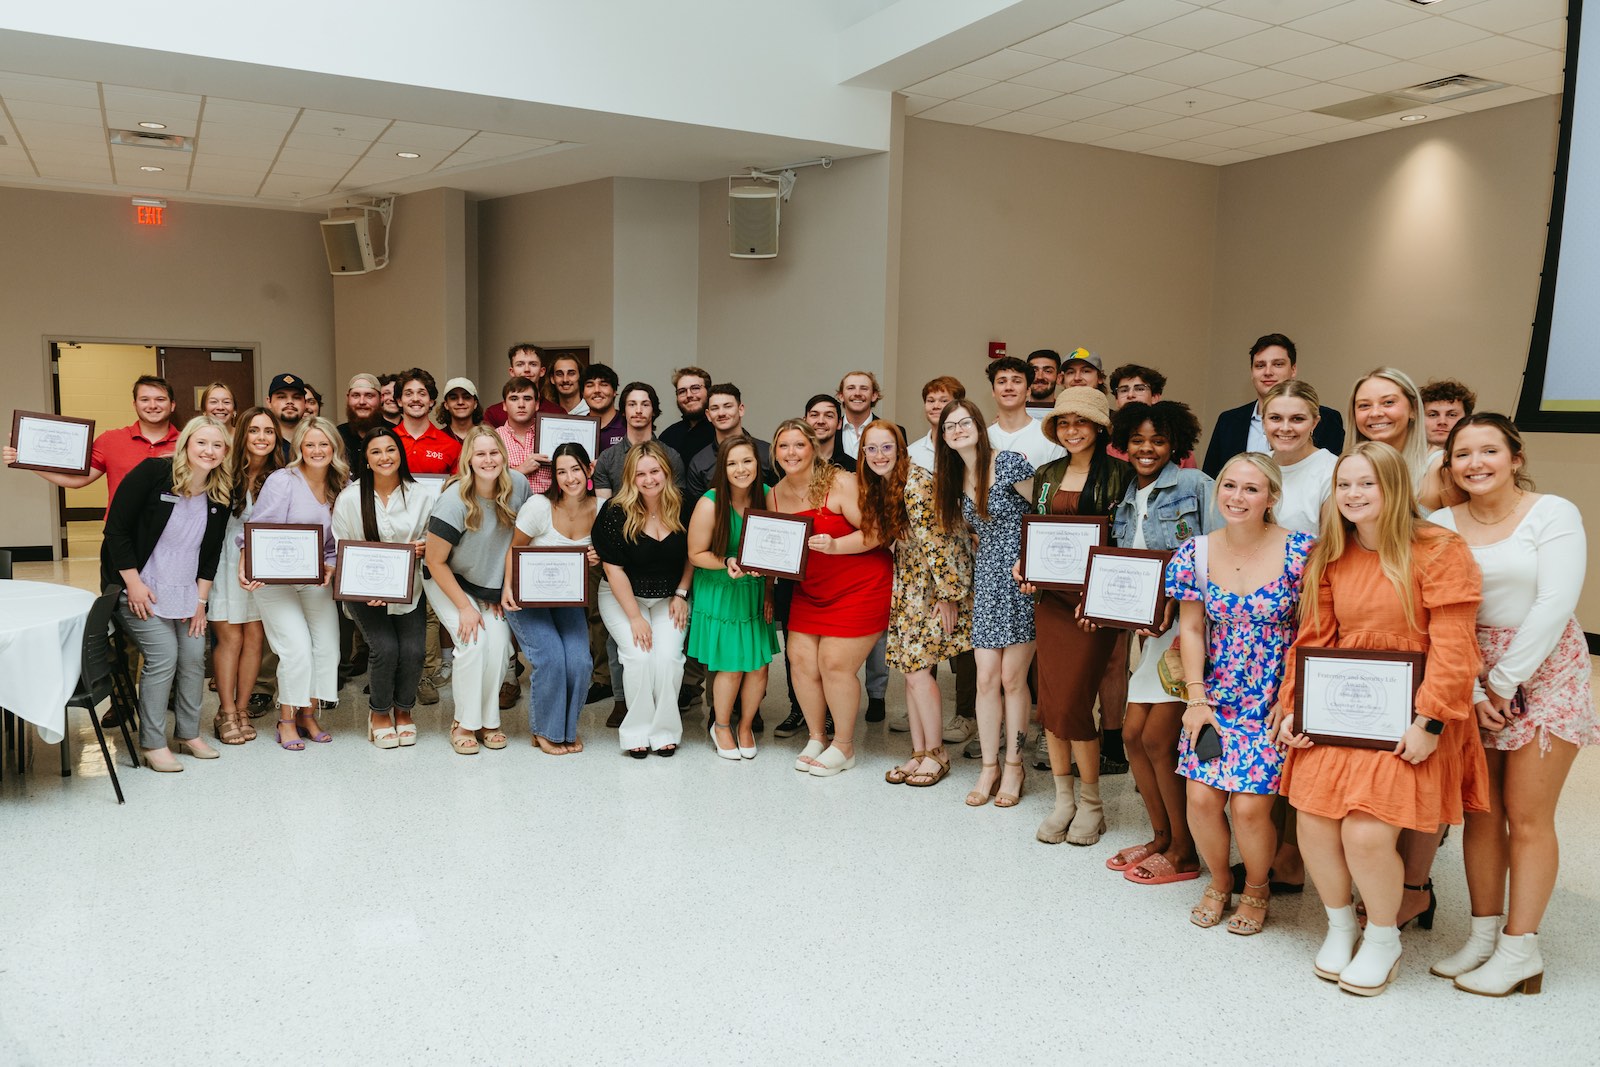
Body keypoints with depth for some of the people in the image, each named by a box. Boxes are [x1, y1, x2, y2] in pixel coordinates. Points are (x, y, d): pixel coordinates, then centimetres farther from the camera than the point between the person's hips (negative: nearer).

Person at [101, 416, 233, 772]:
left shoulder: (220, 495, 0)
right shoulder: (153, 472, -16)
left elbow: (211, 552, 6)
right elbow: (116, 528, -15)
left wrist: (200, 599, 2)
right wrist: (133, 583, -17)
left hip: (186, 591, 6)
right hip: (140, 587, -5)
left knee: (194, 656, 2)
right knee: (163, 656, -12)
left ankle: (189, 734, 19)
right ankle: (152, 744, 1)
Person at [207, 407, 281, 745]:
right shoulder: (226, 473, -9)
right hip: (225, 562, -3)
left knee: (255, 637, 3)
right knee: (230, 637, -2)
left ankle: (242, 710, 14)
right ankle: (226, 713, 7)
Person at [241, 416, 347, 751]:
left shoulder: (342, 488, 4)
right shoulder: (281, 481, -11)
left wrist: (331, 567, -6)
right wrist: (247, 566, -26)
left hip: (316, 581, 5)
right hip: (275, 581, -5)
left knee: (327, 648, -1)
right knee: (298, 648, -13)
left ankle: (308, 715, 17)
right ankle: (286, 720, 5)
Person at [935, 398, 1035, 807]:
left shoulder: (1009, 462, -10)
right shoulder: (953, 478, 10)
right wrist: (971, 585, 14)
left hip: (1020, 575, -5)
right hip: (986, 579, 5)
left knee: (1012, 678, -1)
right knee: (986, 679, 3)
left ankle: (1014, 766, 14)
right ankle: (989, 767, 14)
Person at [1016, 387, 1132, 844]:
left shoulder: (1119, 474, -4)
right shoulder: (1046, 475, 12)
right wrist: (1023, 564, 0)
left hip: (1094, 598, -5)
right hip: (1050, 596, 5)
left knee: (1072, 702, -8)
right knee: (1049, 699, 6)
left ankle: (1091, 803, 12)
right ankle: (1063, 800, 21)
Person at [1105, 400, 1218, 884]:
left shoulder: (1195, 486, -7)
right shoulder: (1126, 502, 14)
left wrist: (1178, 602, -23)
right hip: (1153, 628, 7)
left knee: (1158, 739, -5)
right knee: (1133, 734, 7)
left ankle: (1184, 853, 12)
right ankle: (1161, 837, 26)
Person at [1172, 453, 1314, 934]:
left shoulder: (1299, 551, -12)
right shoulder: (1196, 552, -2)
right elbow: (1191, 628, 2)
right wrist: (1196, 698, -3)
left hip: (1273, 700, -3)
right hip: (1215, 696, 3)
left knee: (1249, 806, -7)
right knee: (1201, 798, -4)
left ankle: (1256, 889, 25)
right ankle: (1219, 882, 27)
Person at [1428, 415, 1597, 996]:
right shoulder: (1440, 525, 2)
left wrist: (1504, 681, -12)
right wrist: (1470, 690, -9)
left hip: (1542, 674, -3)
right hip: (1468, 680, 3)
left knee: (1527, 817, 0)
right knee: (1480, 812, 7)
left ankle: (1520, 947, 11)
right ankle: (1484, 933, 19)